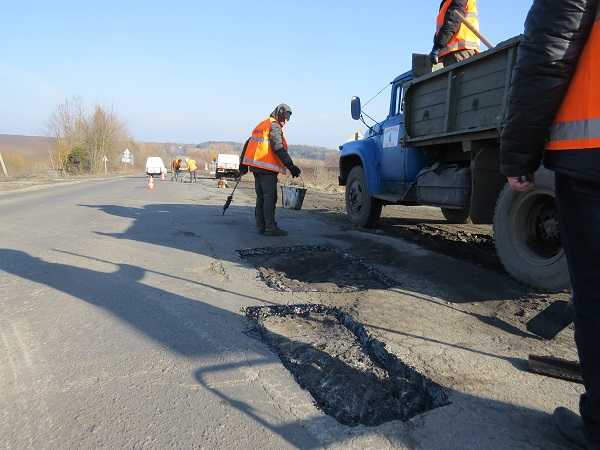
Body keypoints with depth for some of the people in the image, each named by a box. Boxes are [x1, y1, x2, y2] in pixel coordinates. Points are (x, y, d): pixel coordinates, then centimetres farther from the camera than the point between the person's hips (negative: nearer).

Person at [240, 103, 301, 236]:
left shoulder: (262, 125, 23)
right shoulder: (274, 126, -7)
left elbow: (248, 143, 25)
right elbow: (279, 149, -18)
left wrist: (243, 163, 29)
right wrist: (291, 166, -20)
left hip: (256, 166, 9)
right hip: (267, 167, -9)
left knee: (261, 197, 11)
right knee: (270, 197, -8)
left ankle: (261, 226, 15)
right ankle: (270, 227, -8)